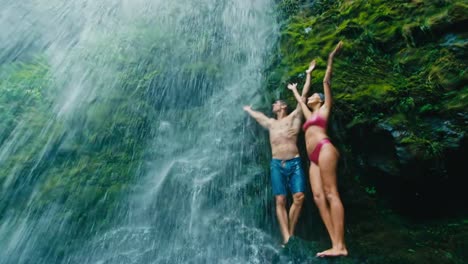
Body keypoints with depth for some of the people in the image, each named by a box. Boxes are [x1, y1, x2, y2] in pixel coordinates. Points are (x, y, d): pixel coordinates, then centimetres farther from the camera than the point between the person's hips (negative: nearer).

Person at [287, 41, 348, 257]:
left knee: (331, 193, -15)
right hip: (313, 158, 7)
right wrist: (294, 90, 63)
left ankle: (341, 246, -17)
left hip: (324, 149, -7)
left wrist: (331, 59, 13)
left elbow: (326, 81, 12)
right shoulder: (309, 114, 31)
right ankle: (335, 244, -9)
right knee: (318, 196, -7)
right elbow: (300, 100, 48)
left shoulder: (324, 109, 16)